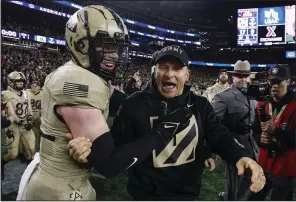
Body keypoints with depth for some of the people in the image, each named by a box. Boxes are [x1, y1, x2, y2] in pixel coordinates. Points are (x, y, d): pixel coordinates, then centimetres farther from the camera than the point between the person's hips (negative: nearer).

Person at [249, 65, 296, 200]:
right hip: (264, 166, 5)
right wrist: (261, 139, -12)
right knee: (255, 198, 18)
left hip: (284, 169, -5)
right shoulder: (263, 106, 5)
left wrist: (275, 131, -30)